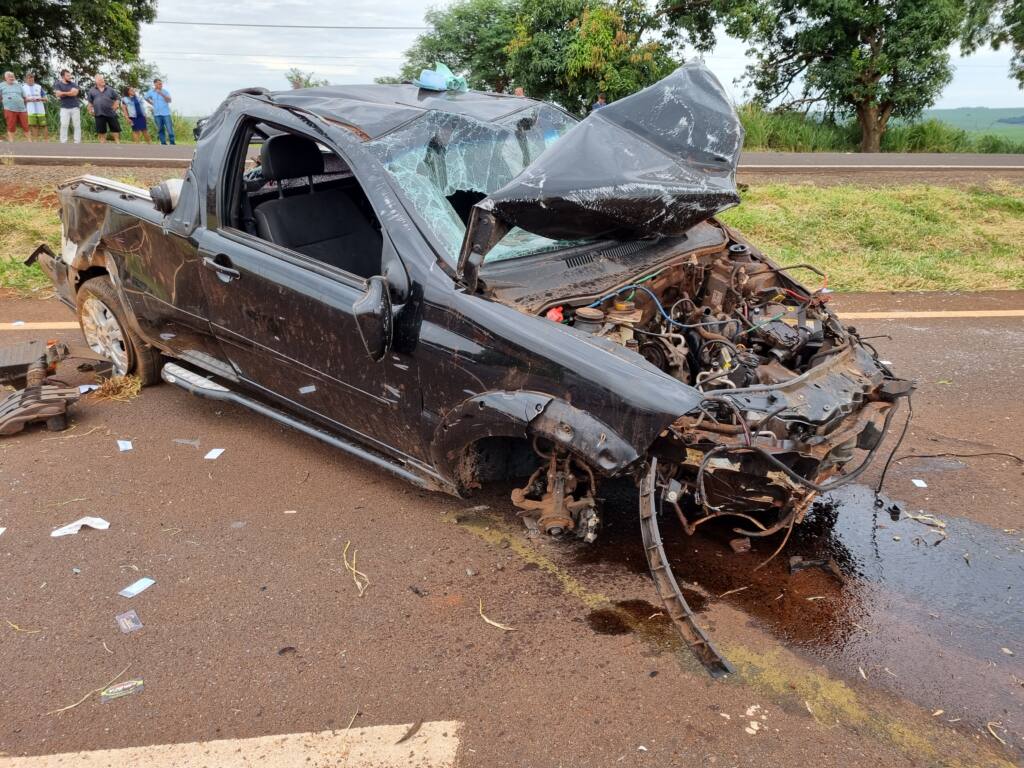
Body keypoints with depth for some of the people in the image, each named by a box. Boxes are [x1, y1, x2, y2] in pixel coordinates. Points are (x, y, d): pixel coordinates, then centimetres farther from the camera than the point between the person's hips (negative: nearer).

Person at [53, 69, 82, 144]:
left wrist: (63, 93, -9)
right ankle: (63, 143, -5)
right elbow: (58, 94, -11)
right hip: (64, 108, -2)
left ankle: (77, 142, 4)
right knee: (64, 125, -7)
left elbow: (76, 92, -7)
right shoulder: (58, 84, 5)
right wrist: (70, 93, -8)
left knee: (77, 125, 0)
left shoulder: (73, 83, 11)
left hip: (75, 107, 2)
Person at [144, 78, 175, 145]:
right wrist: (152, 103, 13)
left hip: (166, 113, -3)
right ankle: (163, 143, 14)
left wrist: (161, 94, -28)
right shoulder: (151, 92, 5)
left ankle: (172, 143, -2)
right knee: (160, 130, 7)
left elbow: (169, 100, -19)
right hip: (157, 114, 3)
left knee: (169, 129, -9)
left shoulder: (165, 92, -3)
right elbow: (146, 98, 23)